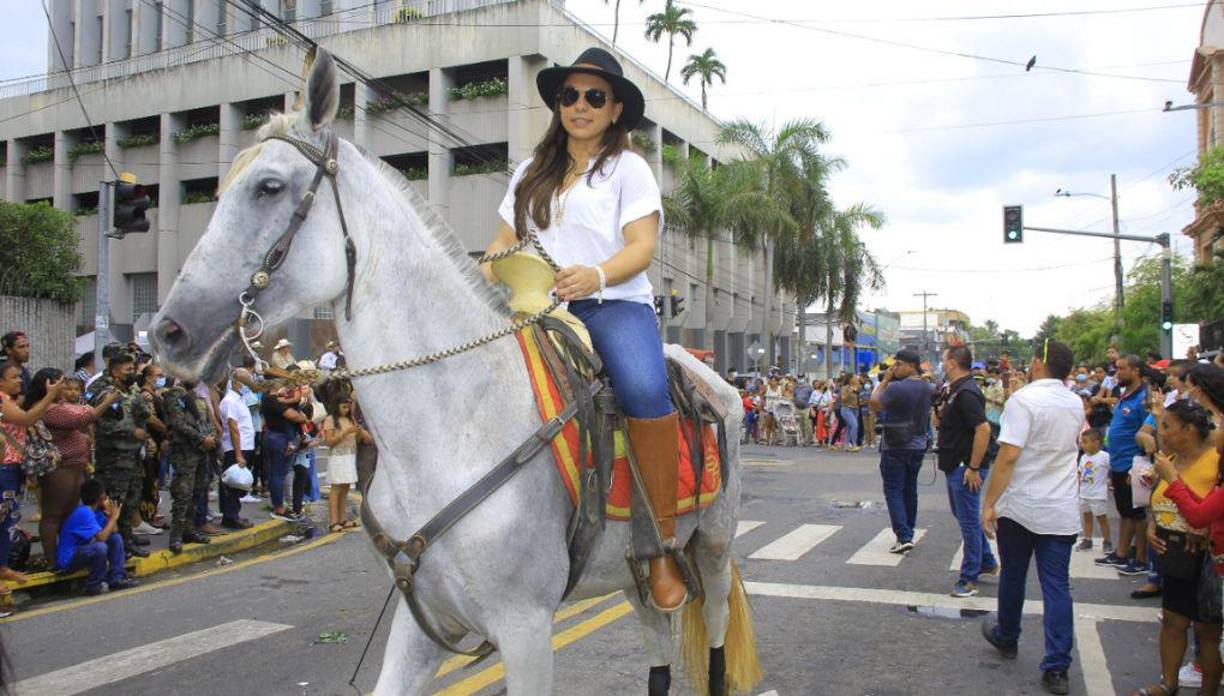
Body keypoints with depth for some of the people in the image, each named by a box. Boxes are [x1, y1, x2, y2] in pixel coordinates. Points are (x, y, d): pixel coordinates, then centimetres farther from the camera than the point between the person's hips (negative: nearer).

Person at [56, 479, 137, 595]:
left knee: (116, 538, 4)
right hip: (67, 561, -10)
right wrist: (114, 517, -19)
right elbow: (101, 537, -30)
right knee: (100, 547, -33)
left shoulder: (95, 511, 5)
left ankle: (116, 578, 0)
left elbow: (113, 531, 7)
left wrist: (111, 514, -8)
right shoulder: (84, 512, -23)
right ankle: (93, 586, -13)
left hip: (81, 549, 10)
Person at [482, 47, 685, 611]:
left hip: (615, 304, -4)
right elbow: (505, 240, 19)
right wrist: (482, 279, -3)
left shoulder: (628, 167, 9)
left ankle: (664, 547, -24)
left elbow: (641, 248, -4)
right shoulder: (533, 171, 23)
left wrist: (596, 275, -25)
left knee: (645, 390, -34)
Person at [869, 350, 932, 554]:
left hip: (895, 448, -7)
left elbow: (874, 405, -12)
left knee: (893, 491, -3)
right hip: (918, 445, 7)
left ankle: (904, 537, -11)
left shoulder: (897, 388, -20)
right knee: (909, 489, 16)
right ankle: (908, 533, 24)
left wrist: (884, 380, -6)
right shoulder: (926, 388, 5)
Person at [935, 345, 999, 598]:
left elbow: (983, 429, -27)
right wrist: (940, 417, 3)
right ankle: (987, 562, 35)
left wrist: (973, 467, -25)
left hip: (966, 468, -11)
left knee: (968, 520, -2)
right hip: (955, 466, 11)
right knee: (963, 515, 21)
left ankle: (969, 579, 7)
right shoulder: (956, 390, 12)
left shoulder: (967, 393, -20)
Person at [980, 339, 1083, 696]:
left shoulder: (1023, 400, -16)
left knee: (1013, 577, 15)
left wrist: (989, 502, -18)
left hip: (1019, 507, -4)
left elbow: (1009, 455, -22)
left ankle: (1006, 639, 35)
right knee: (1057, 586, 4)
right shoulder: (1076, 404, 6)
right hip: (1062, 512, 4)